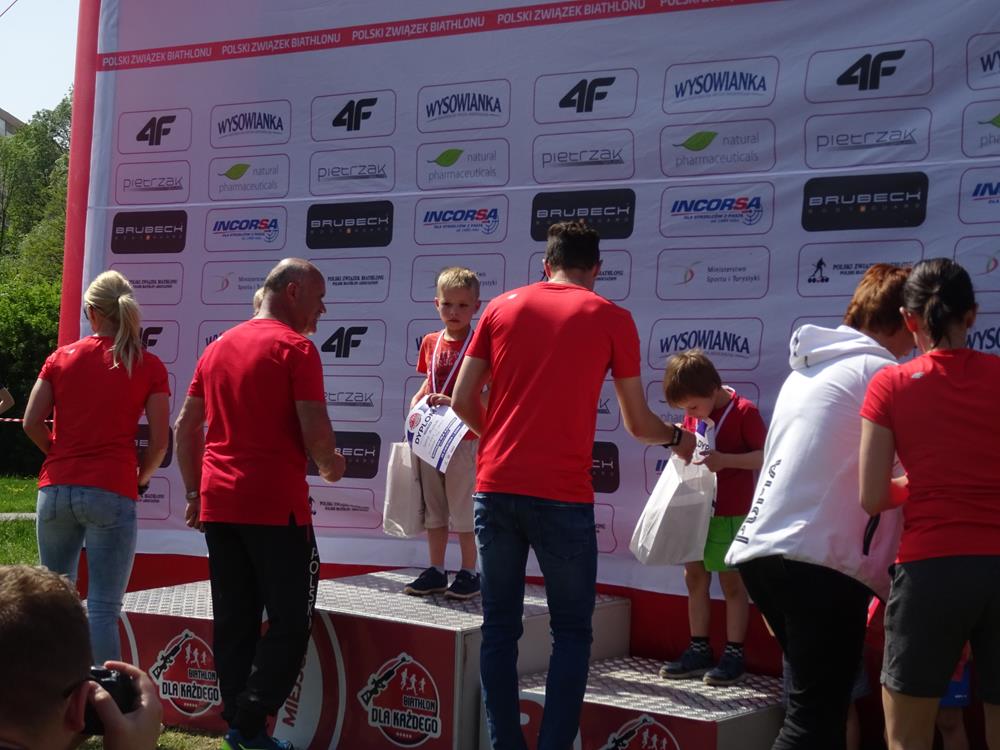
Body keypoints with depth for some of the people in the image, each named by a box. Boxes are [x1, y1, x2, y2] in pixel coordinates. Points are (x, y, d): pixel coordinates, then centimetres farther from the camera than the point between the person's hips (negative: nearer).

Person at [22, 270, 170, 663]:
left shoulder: (61, 357, 7)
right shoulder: (148, 366, 0)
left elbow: (31, 422, 3)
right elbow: (160, 441, -4)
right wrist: (139, 480, 13)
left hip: (56, 489, 3)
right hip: (112, 491, -3)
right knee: (103, 608, -3)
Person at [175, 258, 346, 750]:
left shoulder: (218, 347, 15)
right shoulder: (295, 348, -8)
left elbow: (186, 425, 17)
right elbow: (315, 433, -14)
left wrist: (194, 492, 20)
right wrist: (331, 466, 5)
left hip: (218, 504, 7)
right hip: (275, 506, -7)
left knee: (234, 622, 11)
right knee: (290, 622, 0)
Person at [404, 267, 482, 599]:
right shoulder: (430, 342, 9)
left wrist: (453, 402, -26)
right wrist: (416, 402, 3)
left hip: (464, 439, -6)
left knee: (463, 510, 0)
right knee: (433, 509, 13)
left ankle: (469, 573, 11)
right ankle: (436, 571, 23)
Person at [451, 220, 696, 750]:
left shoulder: (502, 306, 10)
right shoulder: (611, 318, 4)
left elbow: (462, 400, 9)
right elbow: (638, 424, 7)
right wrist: (677, 438, 27)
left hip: (495, 488, 3)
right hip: (561, 496, -3)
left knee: (499, 628, 11)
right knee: (571, 631, 9)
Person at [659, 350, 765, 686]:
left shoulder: (744, 411, -14)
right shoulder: (692, 416, 9)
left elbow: (764, 456, -17)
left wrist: (723, 460, -28)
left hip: (730, 514, -7)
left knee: (731, 581, 1)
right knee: (694, 576, 10)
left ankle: (733, 655, 10)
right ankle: (699, 650, 20)